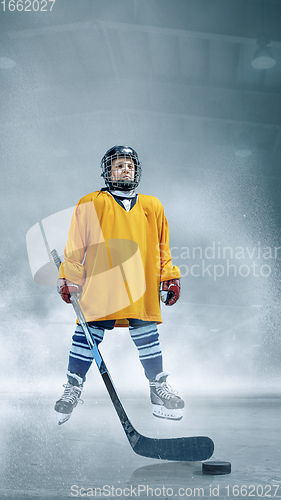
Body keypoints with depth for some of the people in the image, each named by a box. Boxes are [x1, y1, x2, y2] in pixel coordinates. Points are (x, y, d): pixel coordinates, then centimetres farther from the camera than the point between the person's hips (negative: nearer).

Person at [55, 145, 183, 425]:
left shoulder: (152, 207, 17)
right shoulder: (90, 204, 8)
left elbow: (162, 247, 21)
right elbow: (75, 245, 8)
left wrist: (170, 277, 13)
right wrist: (68, 277, 3)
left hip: (142, 288, 2)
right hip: (99, 287, -2)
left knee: (147, 337, 3)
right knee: (88, 335, -2)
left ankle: (159, 388, 19)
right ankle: (73, 389, 15)